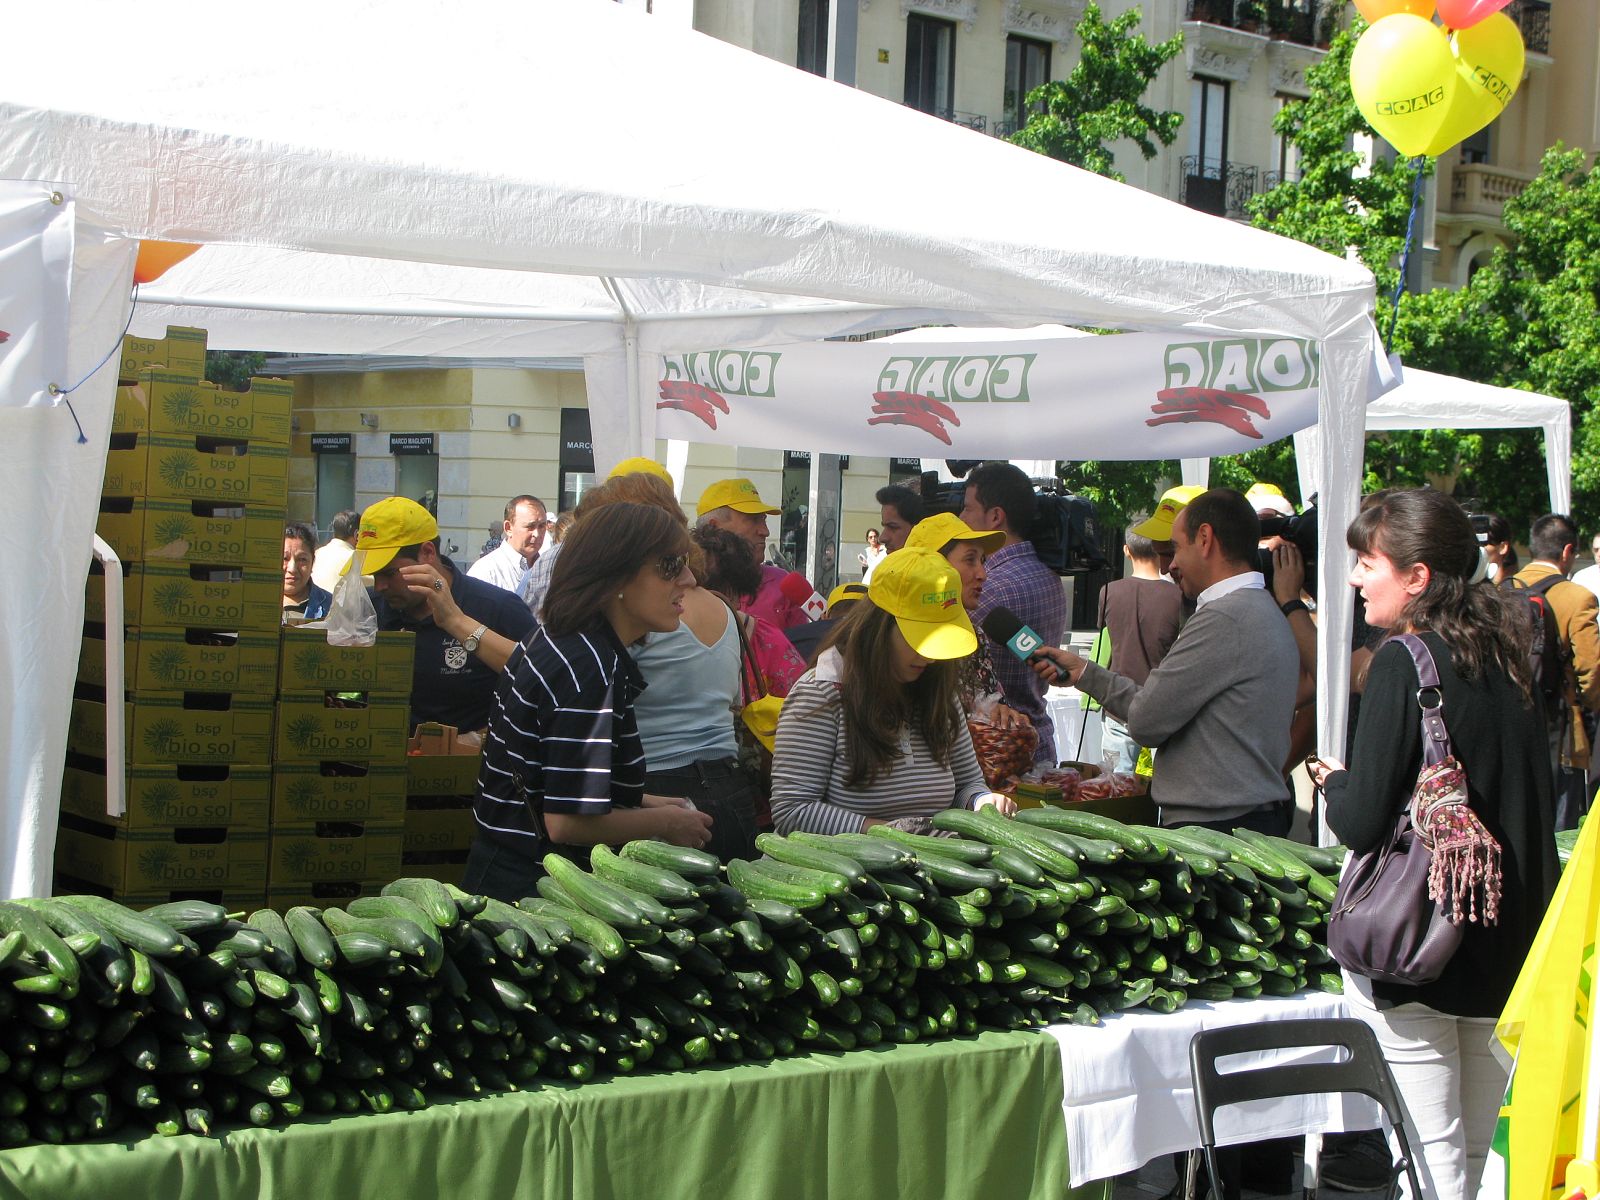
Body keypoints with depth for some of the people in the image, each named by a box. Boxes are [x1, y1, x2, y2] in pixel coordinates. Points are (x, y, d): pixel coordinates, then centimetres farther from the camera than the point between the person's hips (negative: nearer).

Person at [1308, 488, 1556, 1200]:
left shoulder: (1404, 663, -14)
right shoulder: (1507, 660, 8)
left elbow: (1362, 825, -17)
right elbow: (1533, 812, 14)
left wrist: (1334, 781, 2)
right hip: (1506, 953, 7)